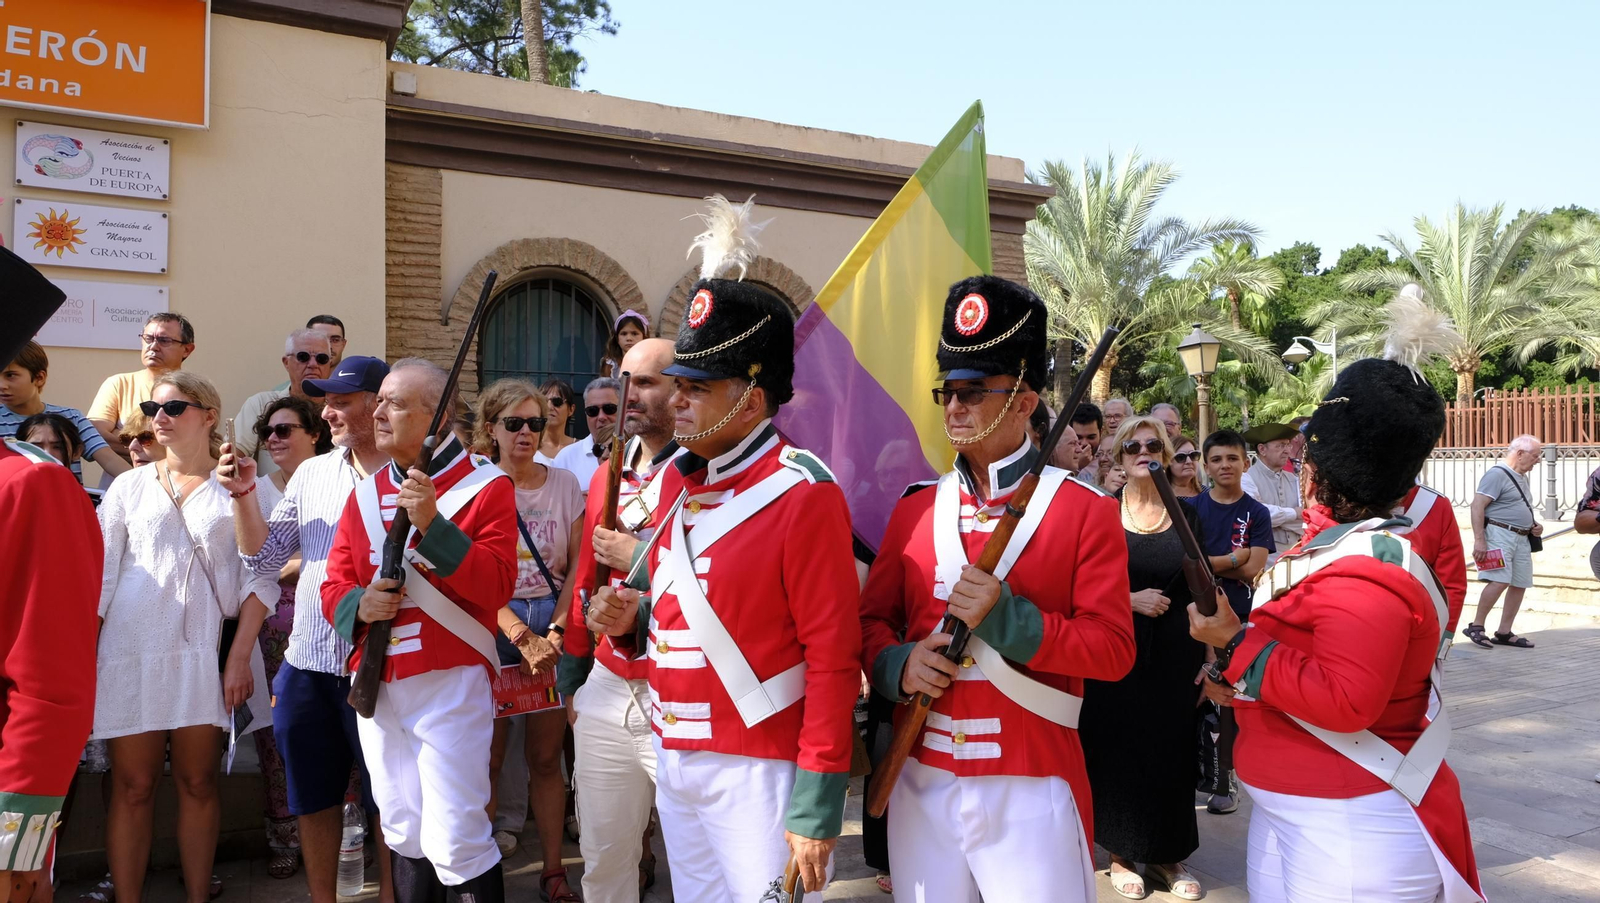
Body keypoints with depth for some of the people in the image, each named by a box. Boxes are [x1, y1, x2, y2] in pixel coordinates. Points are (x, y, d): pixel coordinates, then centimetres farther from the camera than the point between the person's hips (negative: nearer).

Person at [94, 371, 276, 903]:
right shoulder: (130, 485, 12)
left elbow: (261, 577, 0)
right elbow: (98, 577, 10)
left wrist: (240, 654, -9)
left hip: (208, 652, -1)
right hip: (132, 652, 2)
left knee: (198, 783, 5)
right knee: (133, 787, 3)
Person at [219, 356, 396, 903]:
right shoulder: (312, 473, 10)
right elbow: (265, 559, 11)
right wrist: (243, 495, 0)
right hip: (306, 663, 6)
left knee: (386, 797, 9)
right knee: (312, 797, 17)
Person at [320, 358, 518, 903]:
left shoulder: (486, 485, -6)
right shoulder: (365, 493, 12)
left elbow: (496, 585, -16)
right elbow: (333, 585, 11)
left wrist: (433, 524, -25)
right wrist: (358, 606, -11)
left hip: (451, 683, -6)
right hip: (377, 685, 6)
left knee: (454, 842, -8)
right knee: (404, 836, 15)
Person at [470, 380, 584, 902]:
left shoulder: (564, 485, 6)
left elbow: (578, 566, 5)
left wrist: (554, 632, -7)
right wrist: (521, 636, -14)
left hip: (554, 627, 2)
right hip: (492, 626, -2)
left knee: (546, 757, 7)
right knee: (488, 759, 1)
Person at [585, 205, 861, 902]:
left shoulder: (802, 494, -16)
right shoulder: (676, 480, 7)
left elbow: (834, 659, -17)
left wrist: (817, 806, -18)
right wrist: (630, 622, -3)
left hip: (758, 772, -7)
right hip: (674, 761, 7)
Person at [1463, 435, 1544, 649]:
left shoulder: (1521, 477, 19)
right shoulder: (1497, 474, -10)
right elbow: (1477, 506, -17)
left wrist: (1534, 525, 13)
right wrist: (1479, 540, -23)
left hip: (1521, 538, 10)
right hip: (1500, 534, -10)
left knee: (1519, 585, 6)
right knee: (1499, 581, -20)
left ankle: (1504, 633, 12)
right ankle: (1476, 626, -10)